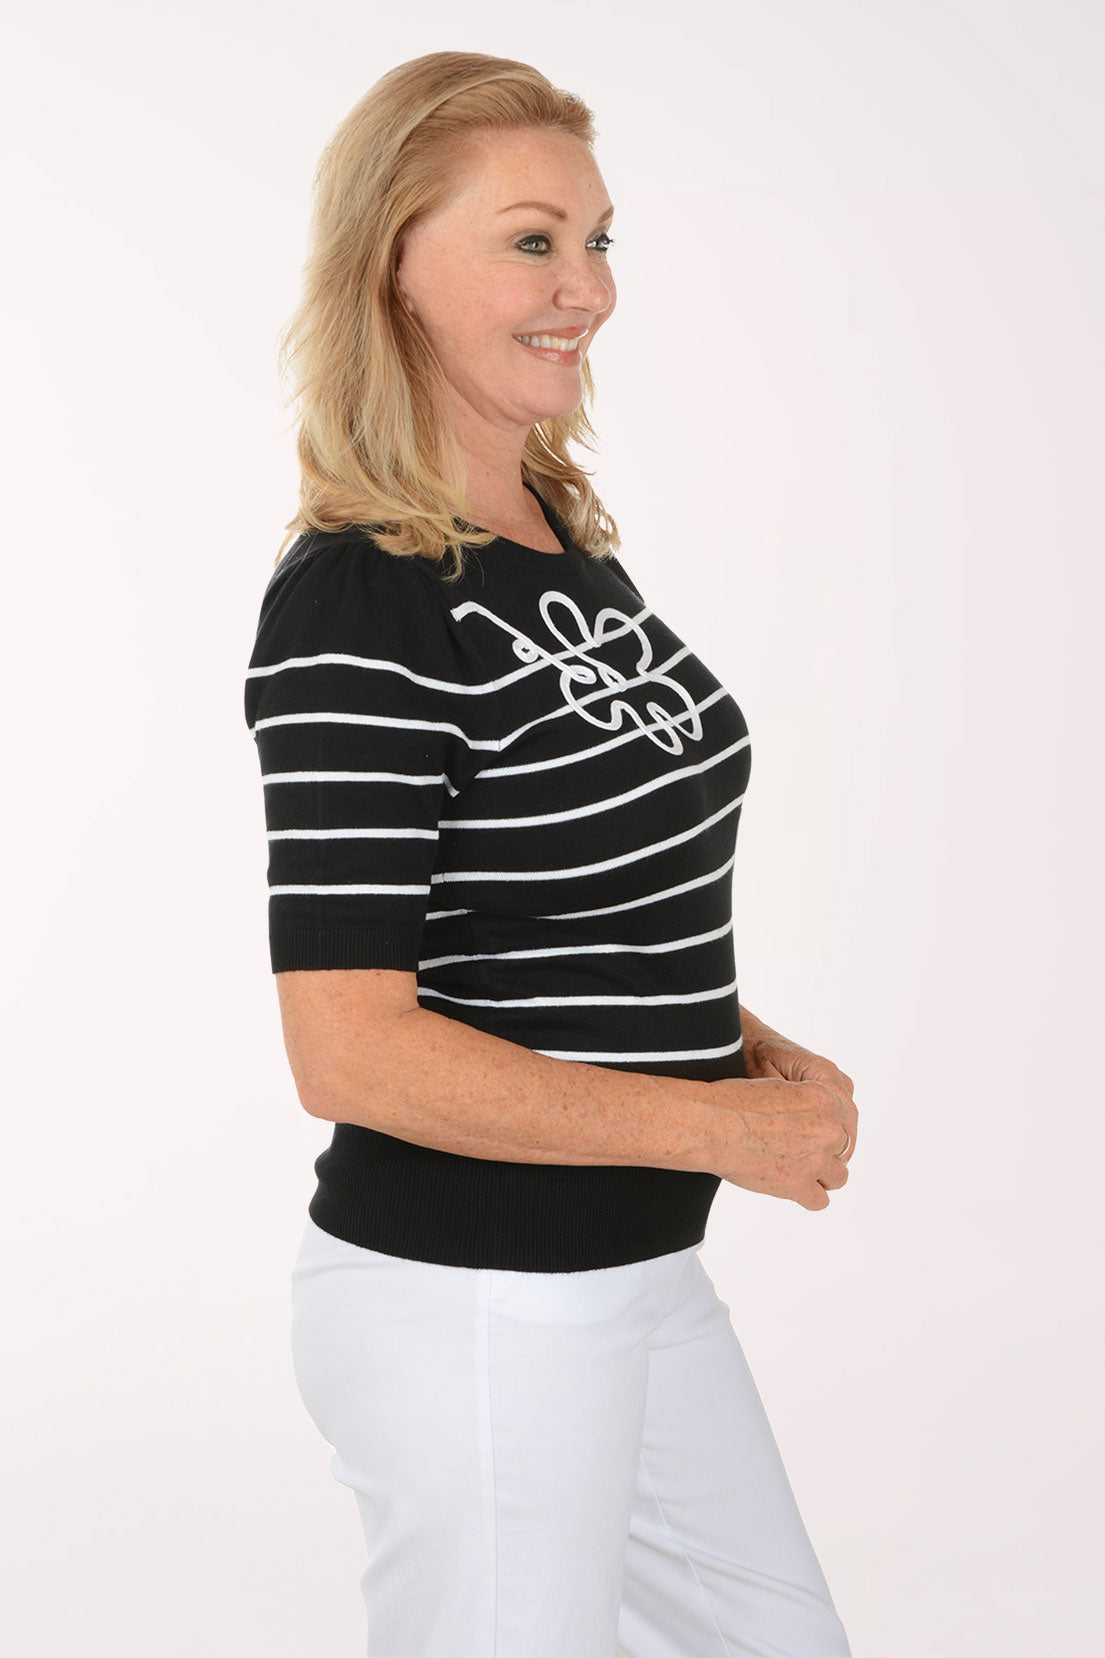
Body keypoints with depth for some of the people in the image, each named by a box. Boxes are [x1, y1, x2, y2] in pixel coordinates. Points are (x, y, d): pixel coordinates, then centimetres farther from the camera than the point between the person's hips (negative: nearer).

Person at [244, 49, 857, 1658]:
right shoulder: (354, 608, -21)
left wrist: (746, 1042, 1)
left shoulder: (562, 533, 6)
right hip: (466, 1309, -9)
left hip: (633, 1274, 9)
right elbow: (351, 1053, -25)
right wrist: (723, 1126, -18)